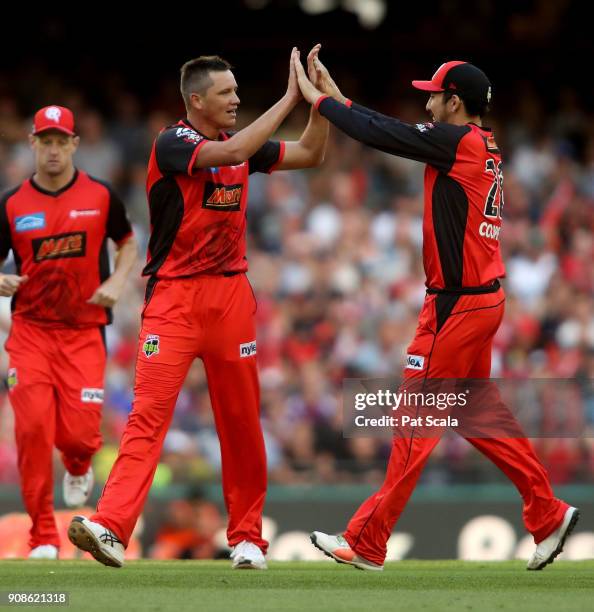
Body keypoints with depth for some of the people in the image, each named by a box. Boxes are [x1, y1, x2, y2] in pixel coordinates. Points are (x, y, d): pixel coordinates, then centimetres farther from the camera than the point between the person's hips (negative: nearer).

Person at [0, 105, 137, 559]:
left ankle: (79, 466, 31)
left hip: (84, 331, 0)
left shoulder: (100, 196, 2)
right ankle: (43, 537, -3)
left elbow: (128, 242, 17)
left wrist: (116, 283, 0)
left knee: (78, 433, -10)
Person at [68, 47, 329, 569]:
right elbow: (230, 153, -25)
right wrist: (290, 98, -22)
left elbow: (310, 154, 17)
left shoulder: (241, 145, 11)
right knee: (150, 409, -17)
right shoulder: (172, 144, -9)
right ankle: (110, 526, -25)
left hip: (231, 295, 6)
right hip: (174, 296, -6)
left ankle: (247, 537, 17)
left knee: (241, 419, 8)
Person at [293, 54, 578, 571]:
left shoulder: (458, 141, -15)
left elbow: (381, 135, -14)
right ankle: (548, 515, 18)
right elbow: (394, 130, 17)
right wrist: (337, 97, 18)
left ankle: (367, 544, 0)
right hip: (484, 300, 9)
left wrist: (317, 98, -2)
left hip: (457, 305, -9)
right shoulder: (485, 148, 11)